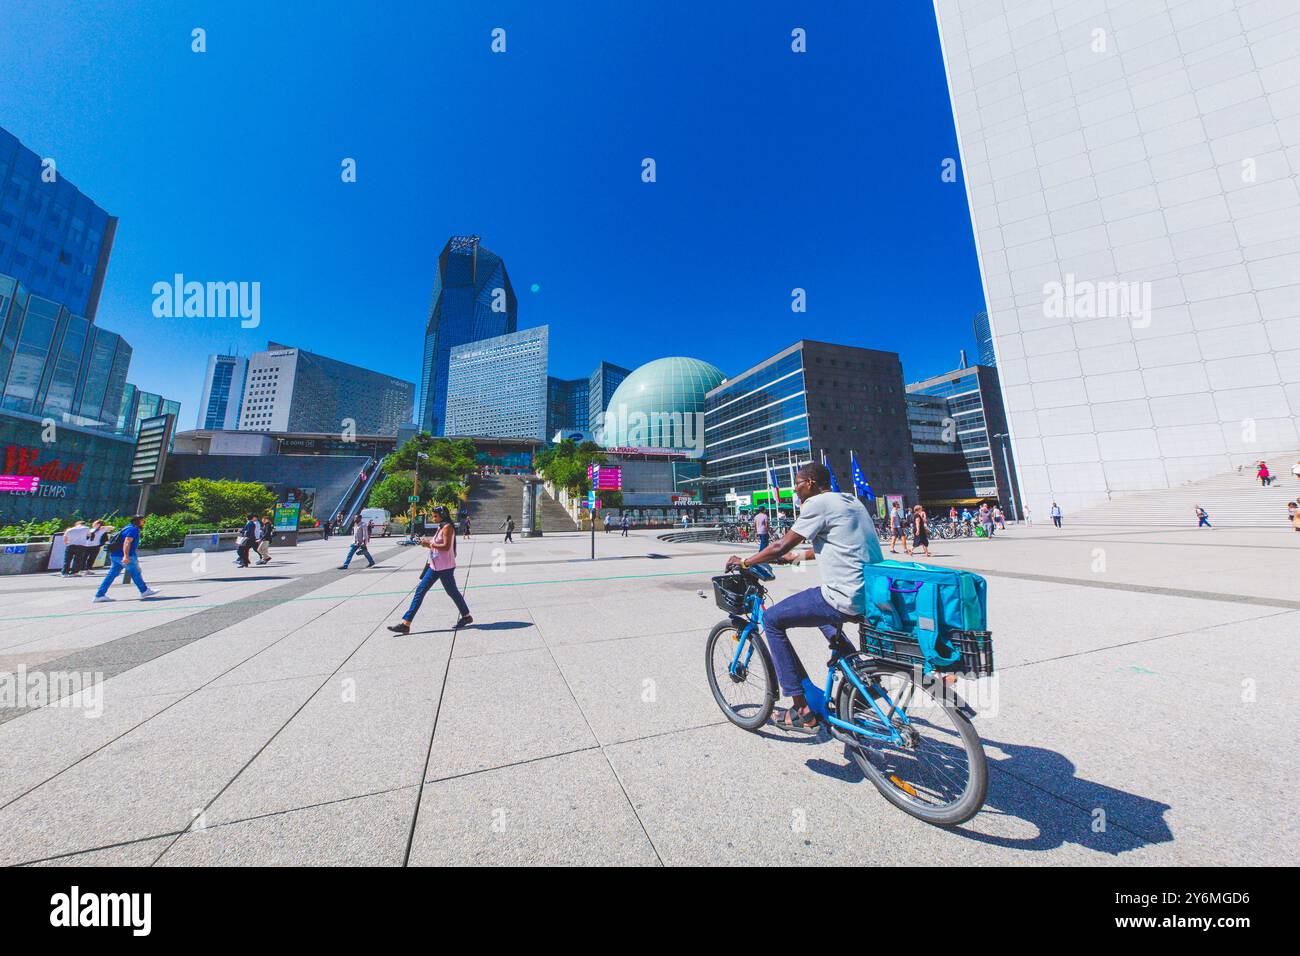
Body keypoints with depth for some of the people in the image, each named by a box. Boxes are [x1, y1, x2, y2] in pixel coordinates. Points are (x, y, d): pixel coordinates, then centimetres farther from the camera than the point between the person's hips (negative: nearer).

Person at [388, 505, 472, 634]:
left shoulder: (447, 527, -14)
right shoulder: (441, 527, 16)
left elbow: (446, 546, -23)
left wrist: (430, 543, -17)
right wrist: (427, 542, 3)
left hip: (445, 567, -9)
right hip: (435, 566, 9)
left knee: (452, 592, 3)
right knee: (420, 590, 6)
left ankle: (466, 616, 20)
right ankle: (405, 623, 10)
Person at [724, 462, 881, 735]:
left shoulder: (818, 503, -11)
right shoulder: (850, 501, 16)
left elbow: (780, 546, -11)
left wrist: (743, 562, 3)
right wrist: (796, 556, 35)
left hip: (846, 599, -10)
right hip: (874, 596, 10)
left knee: (772, 620, 3)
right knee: (821, 610, 36)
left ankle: (803, 711, 8)